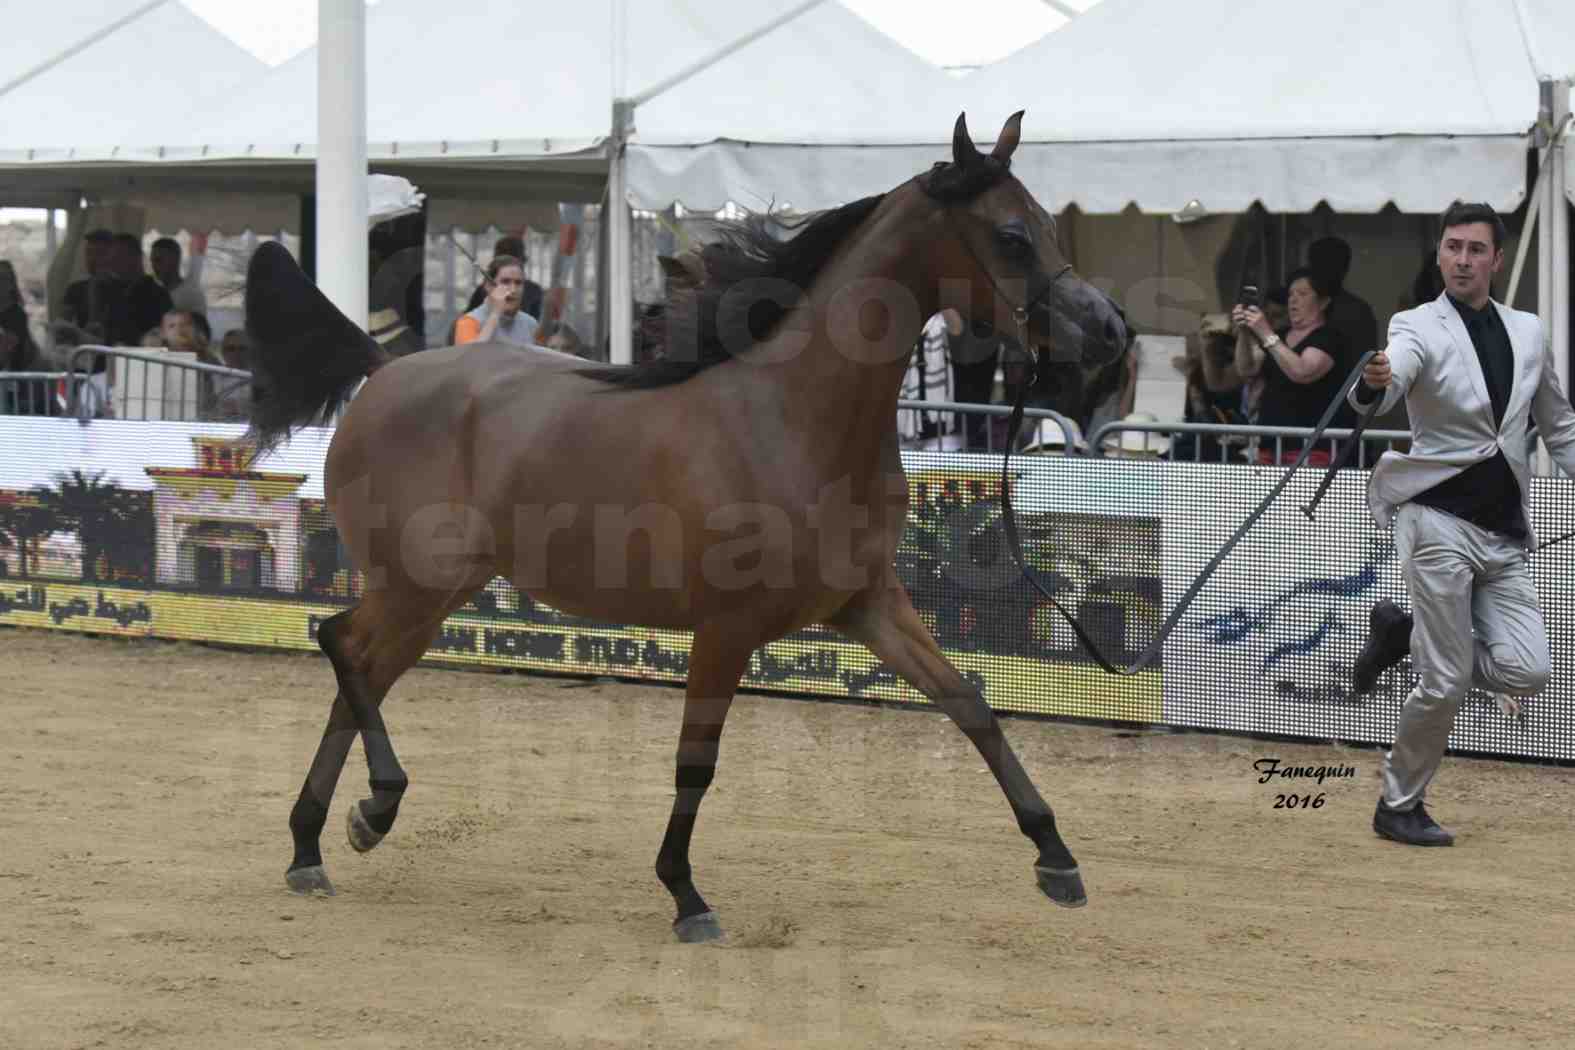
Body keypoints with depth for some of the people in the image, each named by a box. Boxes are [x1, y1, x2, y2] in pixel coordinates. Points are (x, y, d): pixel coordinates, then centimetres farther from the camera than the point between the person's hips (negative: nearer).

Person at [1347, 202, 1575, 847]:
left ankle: (1405, 633, 14)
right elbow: (1389, 383, -28)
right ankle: (1397, 807, 13)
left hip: (1506, 535, 5)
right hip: (1440, 522, -5)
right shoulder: (1418, 327, -5)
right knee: (1445, 684, -7)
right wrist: (1375, 382, -51)